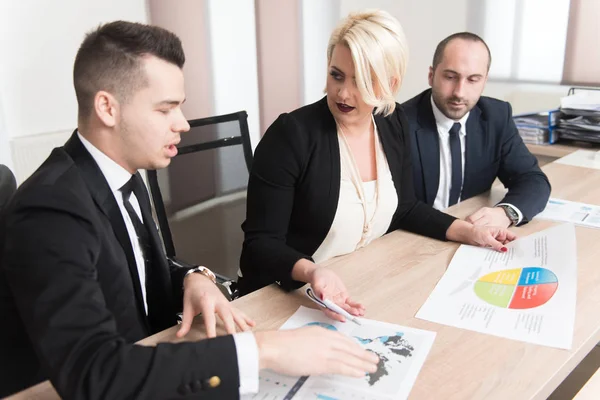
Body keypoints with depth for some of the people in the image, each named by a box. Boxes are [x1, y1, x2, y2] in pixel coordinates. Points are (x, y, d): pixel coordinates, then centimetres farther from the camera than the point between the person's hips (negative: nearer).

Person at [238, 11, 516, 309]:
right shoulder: (291, 134, -21)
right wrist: (311, 272, -37)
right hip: (289, 296, -5)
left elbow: (404, 208, 11)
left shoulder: (394, 125, -1)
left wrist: (470, 232, 1)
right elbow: (261, 242, -20)